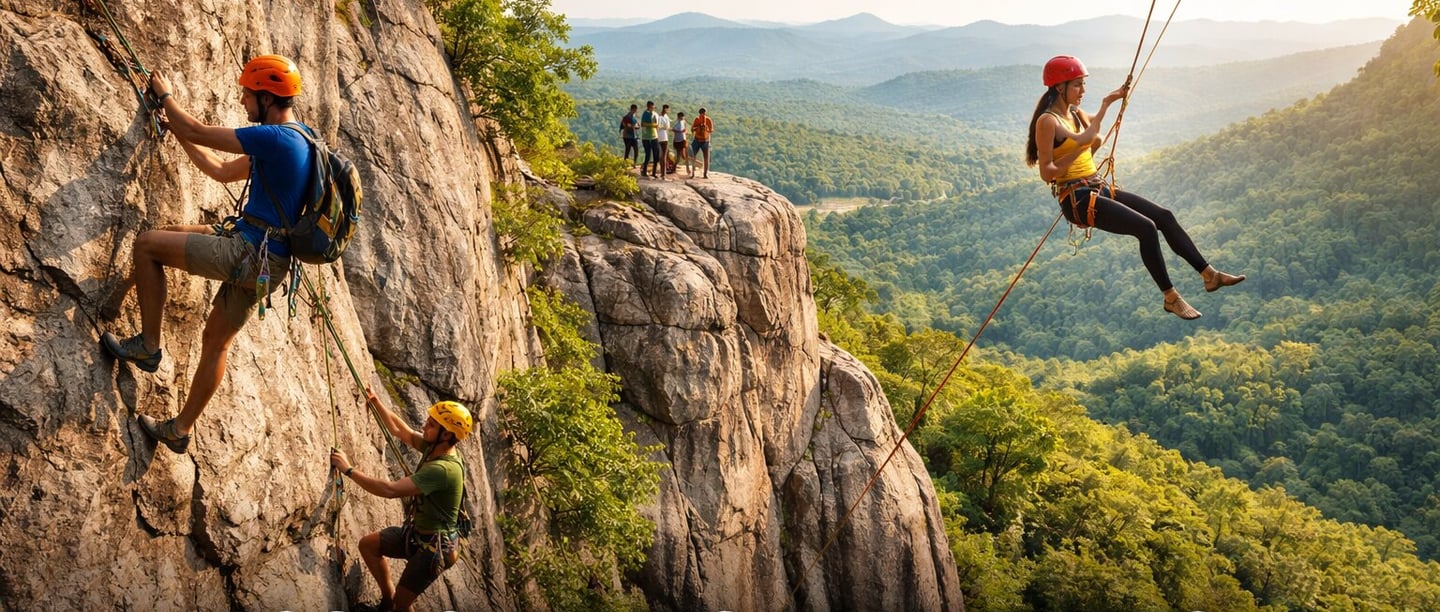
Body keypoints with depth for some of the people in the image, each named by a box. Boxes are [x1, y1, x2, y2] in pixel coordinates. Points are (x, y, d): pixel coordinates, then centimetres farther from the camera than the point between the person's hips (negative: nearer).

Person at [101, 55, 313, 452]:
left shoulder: (276, 138, -16)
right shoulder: (294, 141, 17)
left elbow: (196, 131, -10)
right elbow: (223, 172, 25)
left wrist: (166, 95, 9)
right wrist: (178, 132, 27)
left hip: (248, 251, -10)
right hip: (265, 263, 10)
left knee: (147, 244, -1)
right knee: (216, 342, 19)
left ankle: (148, 345, 5)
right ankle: (181, 429, 29)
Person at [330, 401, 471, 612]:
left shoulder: (443, 469, -33)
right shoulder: (434, 447, -6)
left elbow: (390, 490, -37)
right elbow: (398, 429, 9)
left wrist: (349, 469, -29)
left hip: (433, 546, -9)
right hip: (417, 532, 9)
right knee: (368, 544, 12)